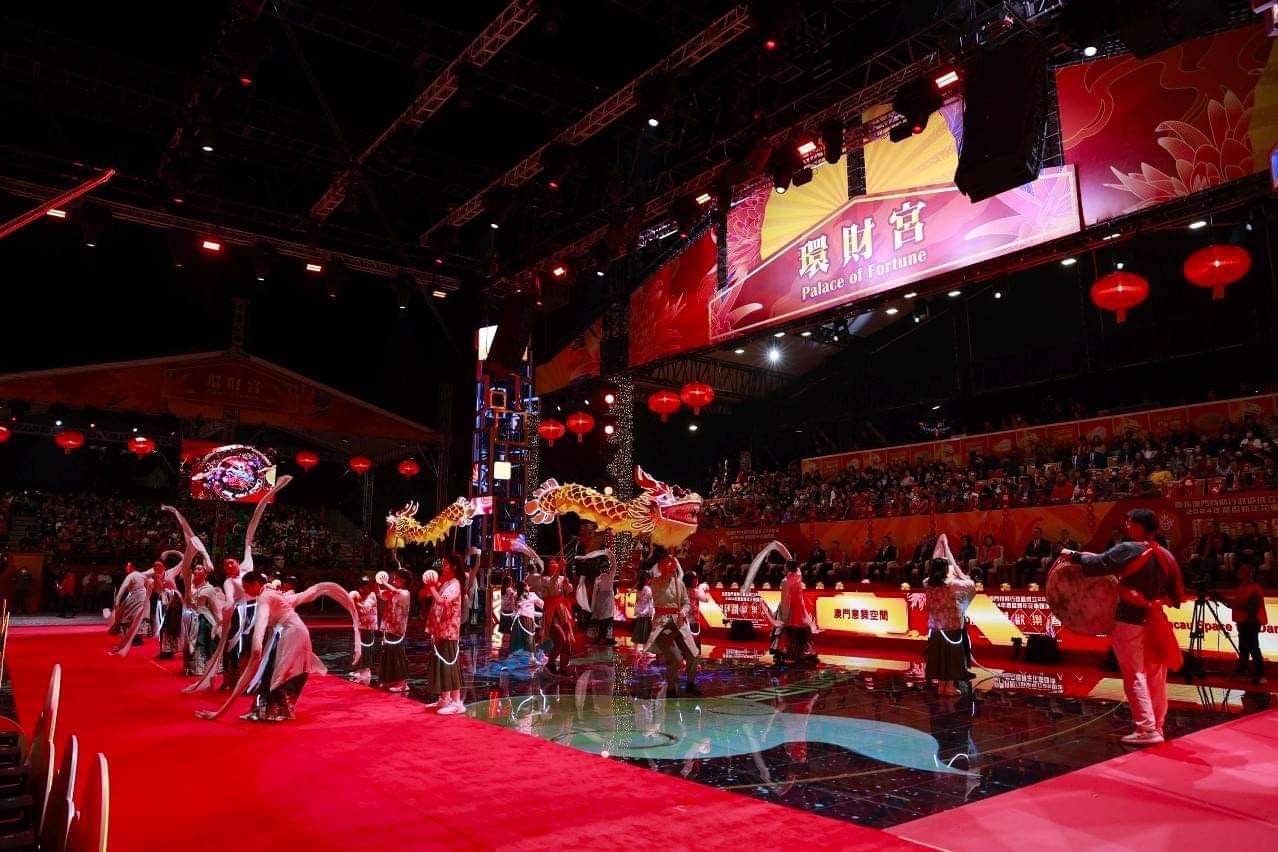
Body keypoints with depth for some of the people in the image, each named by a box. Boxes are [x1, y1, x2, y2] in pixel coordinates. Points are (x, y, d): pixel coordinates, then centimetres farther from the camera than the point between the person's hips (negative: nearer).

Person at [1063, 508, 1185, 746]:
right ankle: (1156, 727, 19)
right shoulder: (1166, 555, 6)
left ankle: (1146, 729, 0)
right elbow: (1177, 594, 10)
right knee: (1155, 677, 12)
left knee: (1135, 676, -1)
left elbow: (1097, 564, -19)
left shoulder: (1128, 549, -14)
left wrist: (1074, 556, -5)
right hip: (1156, 621, 7)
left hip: (1130, 620, -7)